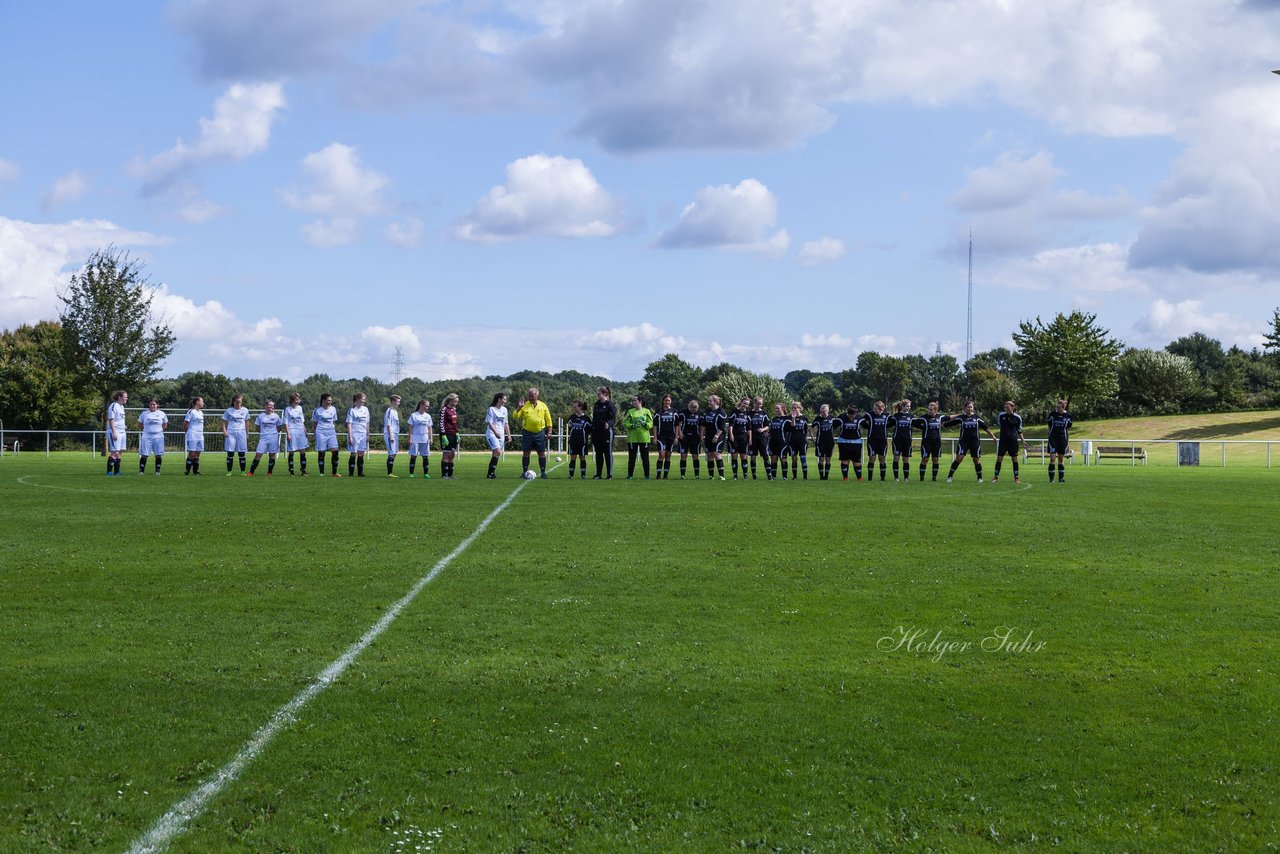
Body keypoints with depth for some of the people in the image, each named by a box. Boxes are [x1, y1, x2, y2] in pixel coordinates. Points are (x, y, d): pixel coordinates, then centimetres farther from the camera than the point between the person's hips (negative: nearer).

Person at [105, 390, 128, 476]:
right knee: (115, 452, -11)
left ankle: (116, 472, 12)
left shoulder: (121, 406, 17)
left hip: (122, 432, 9)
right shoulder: (113, 406, -11)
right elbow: (111, 419, -15)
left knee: (119, 452, 8)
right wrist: (114, 432, -20)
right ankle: (109, 472, -8)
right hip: (115, 432, -9)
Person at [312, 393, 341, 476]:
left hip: (331, 432, 3)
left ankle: (334, 472, -3)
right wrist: (315, 434, 3)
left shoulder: (333, 409, 10)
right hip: (321, 432, -3)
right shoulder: (318, 410, -1)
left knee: (335, 451, -8)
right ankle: (322, 473, 6)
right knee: (321, 452, -1)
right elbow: (314, 422, 6)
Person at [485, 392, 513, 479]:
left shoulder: (504, 410, 15)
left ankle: (490, 473, 10)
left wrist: (508, 434, 16)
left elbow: (506, 423, 22)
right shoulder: (492, 409, -6)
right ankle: (491, 472, -17)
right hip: (492, 433, -7)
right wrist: (495, 432, -20)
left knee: (496, 454, 5)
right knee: (498, 452, -21)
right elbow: (489, 423, -11)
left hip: (501, 435, 7)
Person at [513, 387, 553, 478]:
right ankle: (525, 472, 11)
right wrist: (519, 407, -18)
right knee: (526, 453, 2)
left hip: (540, 433, 0)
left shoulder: (543, 405, 4)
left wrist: (549, 432, 0)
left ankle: (543, 473, 8)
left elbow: (548, 420, 7)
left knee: (542, 453, 2)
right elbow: (515, 417, -5)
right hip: (527, 433, 0)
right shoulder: (524, 406, 2)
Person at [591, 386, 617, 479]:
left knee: (608, 453, -1)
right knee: (598, 454, 9)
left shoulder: (610, 405, -7)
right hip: (597, 432, 6)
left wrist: (608, 423, -33)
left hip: (607, 432, -6)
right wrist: (591, 431, 14)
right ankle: (598, 474, 13)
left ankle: (610, 475, 3)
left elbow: (613, 419, -12)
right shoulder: (596, 405, 13)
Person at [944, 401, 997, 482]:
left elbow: (986, 427, 14)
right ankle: (949, 476, -8)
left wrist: (993, 436, 16)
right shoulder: (961, 417, 0)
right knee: (959, 458, -13)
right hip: (964, 441, -2)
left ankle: (980, 478, 19)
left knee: (977, 460, 4)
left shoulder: (976, 418, 5)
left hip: (975, 441, 2)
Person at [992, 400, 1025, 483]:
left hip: (1013, 441, 0)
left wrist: (1022, 441, 4)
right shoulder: (1001, 415, -4)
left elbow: (1019, 430, 6)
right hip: (1003, 440, 0)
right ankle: (996, 476, 7)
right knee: (999, 458, -1)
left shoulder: (1017, 417, -4)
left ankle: (1016, 477, 10)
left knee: (1014, 459, 3)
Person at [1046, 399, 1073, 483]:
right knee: (1052, 458, -8)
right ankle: (1051, 478, -5)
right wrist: (1049, 437, 4)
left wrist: (1068, 441, 9)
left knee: (1061, 459, 7)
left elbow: (1068, 429, 8)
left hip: (1063, 439, 1)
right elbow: (1049, 427, 5)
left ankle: (1061, 478, 13)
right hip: (1053, 438, -1)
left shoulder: (1068, 415, 0)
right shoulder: (1053, 414, -3)